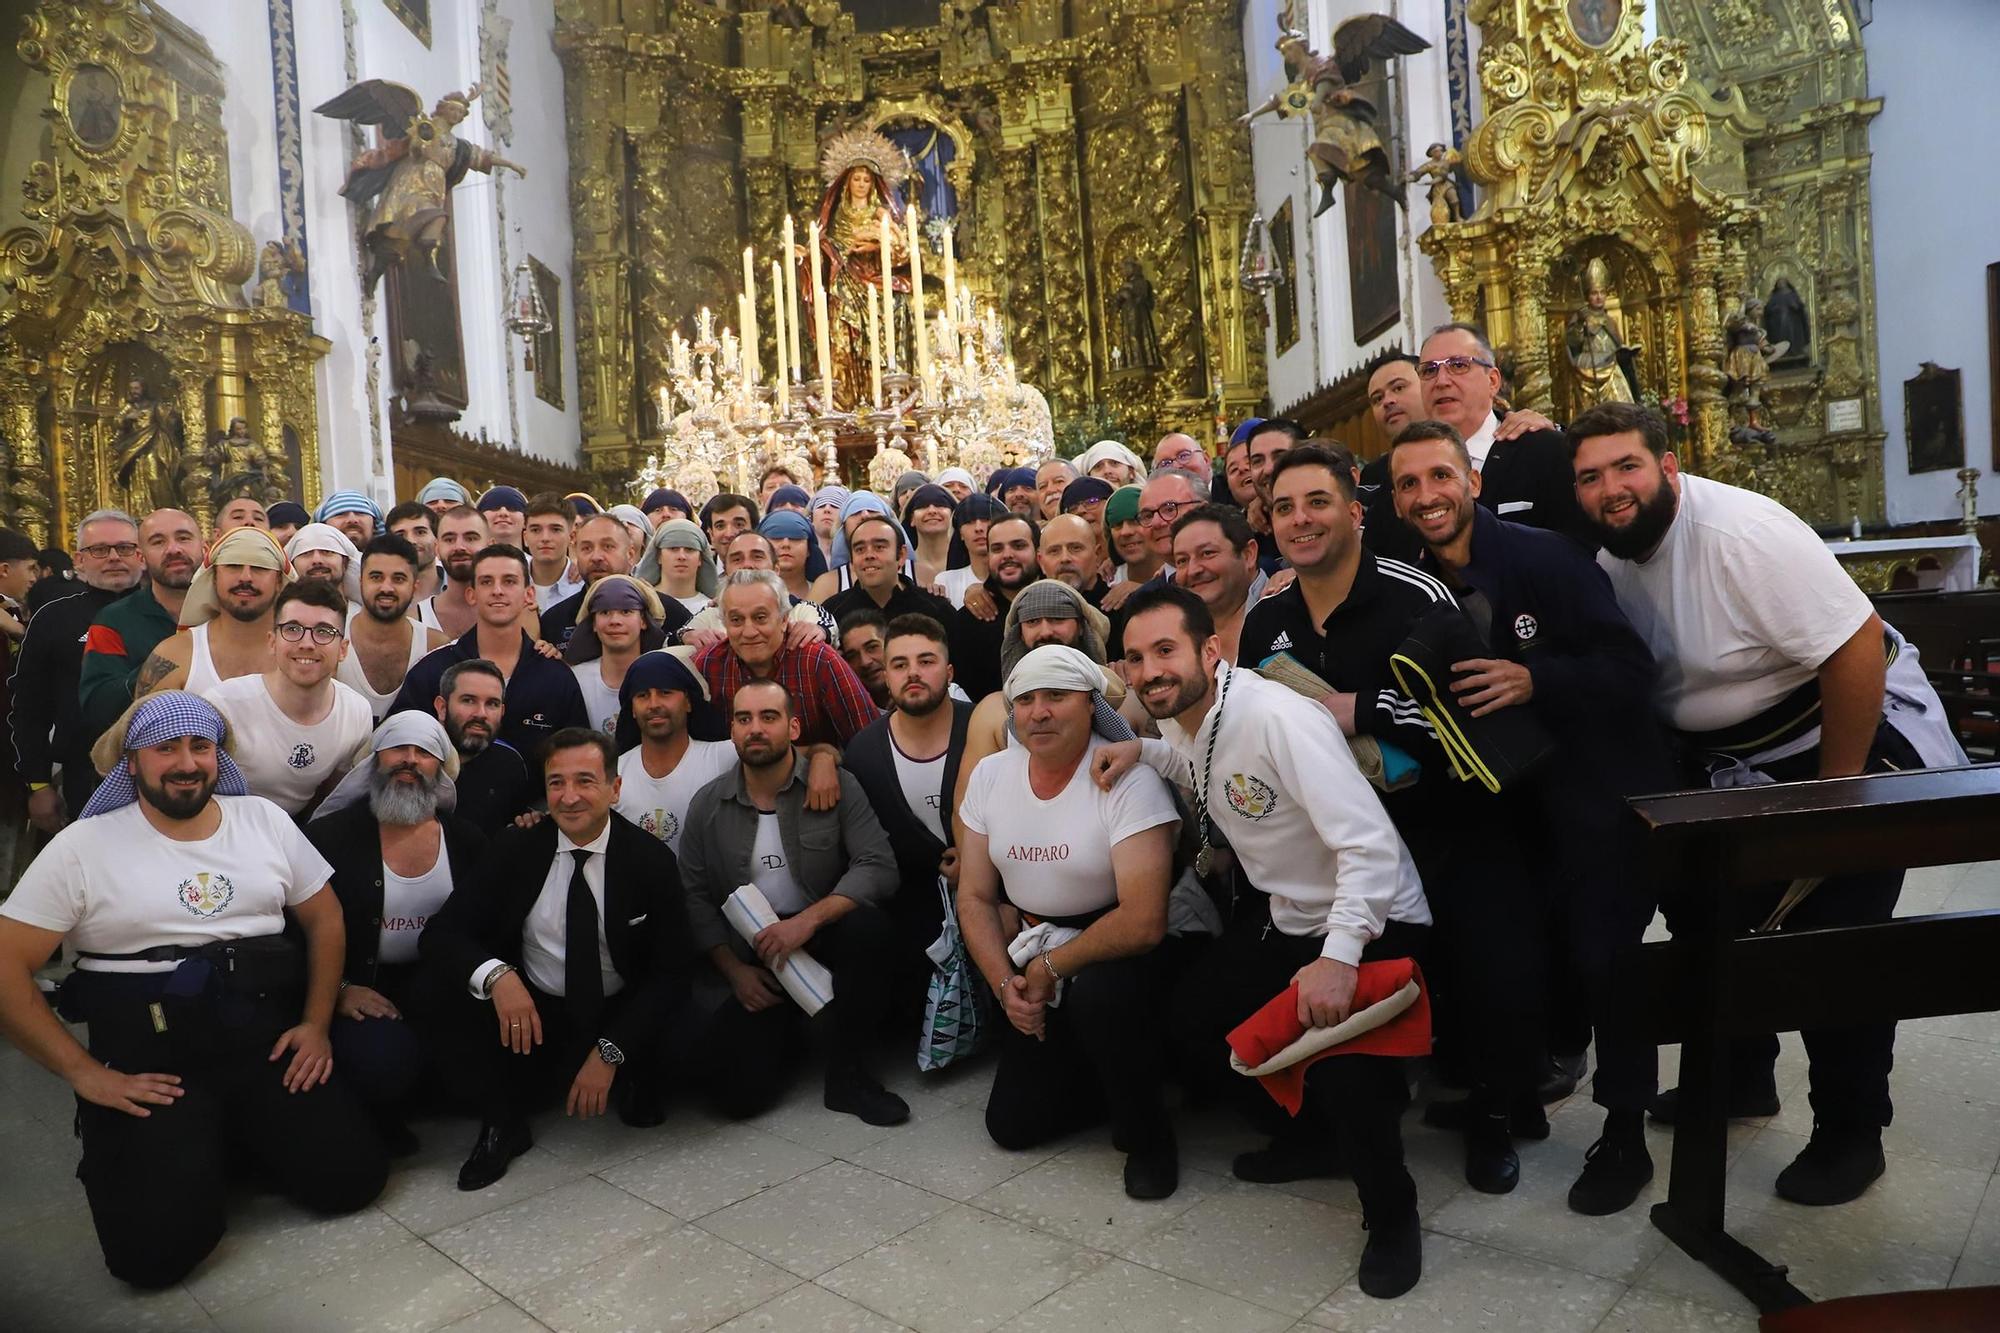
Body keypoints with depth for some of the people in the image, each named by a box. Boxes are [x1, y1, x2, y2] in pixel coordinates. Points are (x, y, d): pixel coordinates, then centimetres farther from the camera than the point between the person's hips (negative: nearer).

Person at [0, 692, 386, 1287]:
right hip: (147, 1056, -2)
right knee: (157, 1248, -20)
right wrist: (84, 1073, -10)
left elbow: (325, 918, 14)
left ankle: (239, 1131, 16)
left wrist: (317, 1023, 2)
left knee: (351, 1179, -12)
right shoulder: (84, 845, -1)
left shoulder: (264, 819, 8)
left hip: (269, 1037, 3)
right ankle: (197, 1143, 12)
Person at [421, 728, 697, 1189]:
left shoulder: (652, 860, -9)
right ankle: (504, 1124, 0)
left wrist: (609, 1053, -23)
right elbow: (439, 934, -11)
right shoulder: (514, 850, -6)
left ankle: (638, 1093, 7)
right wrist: (496, 975, -33)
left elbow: (671, 974, -11)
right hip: (532, 1014, 1)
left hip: (623, 1017, -1)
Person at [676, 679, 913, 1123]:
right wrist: (735, 971, -3)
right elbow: (697, 898, 6)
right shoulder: (707, 806, 3)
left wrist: (808, 920, -25)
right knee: (742, 1091, -17)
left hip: (826, 935, -1)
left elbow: (879, 867, -15)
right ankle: (787, 1031, 21)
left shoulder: (837, 786, -6)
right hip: (755, 959, 2)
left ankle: (848, 1073, -15)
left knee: (865, 924, -37)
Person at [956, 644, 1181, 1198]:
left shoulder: (1128, 779, -21)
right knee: (1011, 1124, 0)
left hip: (1116, 953, -5)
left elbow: (1142, 921, -27)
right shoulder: (989, 774, -3)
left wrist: (1052, 969, -17)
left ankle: (1147, 1132, -8)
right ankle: (1112, 1080, 28)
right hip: (1031, 957, 5)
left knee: (1097, 995, -38)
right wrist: (1005, 982, -12)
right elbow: (975, 897, 3)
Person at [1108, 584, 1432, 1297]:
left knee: (1340, 1064, -26)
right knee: (1192, 1017, 5)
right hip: (1280, 915, 9)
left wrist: (1339, 957, -41)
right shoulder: (1183, 721, -4)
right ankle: (1314, 1132, 27)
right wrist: (1140, 749, 1)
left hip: (1370, 923, -8)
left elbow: (1371, 846, -33)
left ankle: (1392, 1217, 4)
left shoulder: (1278, 717, -29)